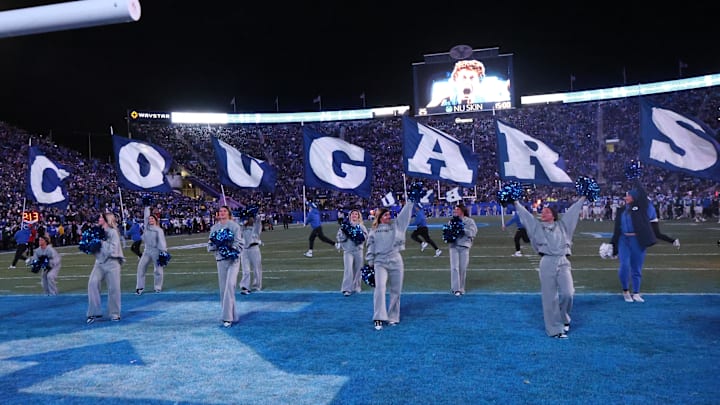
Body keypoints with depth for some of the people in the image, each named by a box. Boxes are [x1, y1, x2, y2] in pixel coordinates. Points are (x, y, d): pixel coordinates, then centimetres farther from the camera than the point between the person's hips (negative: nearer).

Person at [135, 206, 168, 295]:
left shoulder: (159, 230, -3)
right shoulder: (147, 227, 10)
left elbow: (161, 240, -12)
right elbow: (145, 216, 10)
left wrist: (163, 251, -21)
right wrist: (147, 207, 12)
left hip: (156, 251, -4)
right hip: (147, 250, 4)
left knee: (158, 269, 2)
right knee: (141, 267, -4)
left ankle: (158, 287, 14)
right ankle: (139, 287, 2)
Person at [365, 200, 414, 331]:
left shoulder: (396, 225, 10)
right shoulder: (373, 231, 10)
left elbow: (405, 213, 7)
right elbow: (370, 248, 12)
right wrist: (370, 263, 9)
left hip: (396, 262, 1)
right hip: (380, 262, -1)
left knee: (395, 291, 5)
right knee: (380, 288, -17)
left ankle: (393, 317, 17)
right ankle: (379, 318, -15)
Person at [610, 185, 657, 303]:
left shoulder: (640, 207, 2)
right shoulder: (621, 210, 10)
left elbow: (643, 195, -12)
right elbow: (617, 227, 9)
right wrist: (613, 243, 6)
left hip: (637, 241, -1)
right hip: (624, 240, 2)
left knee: (637, 268, 7)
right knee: (624, 265, -10)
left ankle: (636, 293, 20)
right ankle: (625, 291, 9)